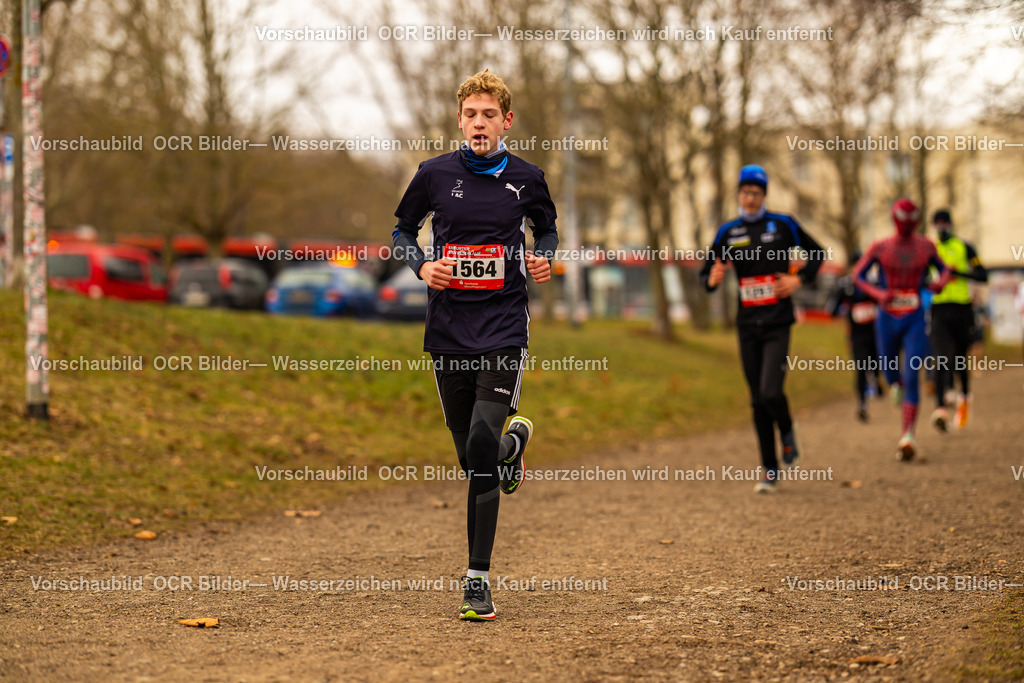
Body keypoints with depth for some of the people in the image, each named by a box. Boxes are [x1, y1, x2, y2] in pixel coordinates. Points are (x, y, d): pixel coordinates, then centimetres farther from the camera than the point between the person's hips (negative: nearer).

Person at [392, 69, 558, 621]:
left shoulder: (526, 178, 3)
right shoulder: (435, 174, 2)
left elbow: (546, 227, 21)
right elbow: (402, 231, 15)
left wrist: (544, 259, 0)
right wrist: (422, 266, -6)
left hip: (504, 327, -2)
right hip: (449, 327, 2)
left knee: (482, 441, -18)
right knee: (471, 454, 10)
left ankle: (477, 579, -14)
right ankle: (514, 441, 50)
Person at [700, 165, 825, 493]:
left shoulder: (783, 225, -1)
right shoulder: (728, 232, 6)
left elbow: (817, 253, 11)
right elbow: (706, 274, 10)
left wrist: (799, 279, -5)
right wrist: (712, 280, -13)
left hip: (778, 323, -3)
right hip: (747, 325, 3)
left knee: (771, 392, -18)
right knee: (758, 401, 6)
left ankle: (787, 431, 16)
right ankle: (769, 470, 16)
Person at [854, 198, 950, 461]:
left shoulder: (925, 247, 2)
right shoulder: (879, 248, -3)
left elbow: (943, 268, 16)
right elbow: (858, 275, 3)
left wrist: (940, 281, -9)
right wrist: (877, 293, -16)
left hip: (916, 321, -1)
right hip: (888, 319, 1)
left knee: (912, 378, -13)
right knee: (891, 375, 15)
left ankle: (907, 436, -18)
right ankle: (897, 383, 56)